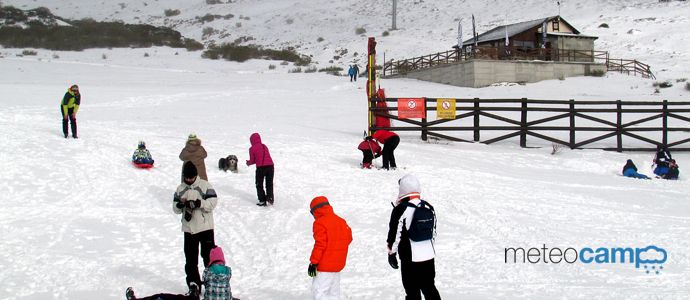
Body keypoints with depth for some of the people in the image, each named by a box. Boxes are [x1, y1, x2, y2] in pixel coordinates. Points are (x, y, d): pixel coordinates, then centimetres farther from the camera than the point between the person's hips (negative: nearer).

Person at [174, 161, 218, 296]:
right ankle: (193, 283, 18)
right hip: (189, 228, 4)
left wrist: (199, 203, -25)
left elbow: (213, 202, -13)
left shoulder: (204, 185, -5)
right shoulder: (180, 188, 7)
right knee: (190, 257, 8)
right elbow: (175, 208, 7)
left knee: (209, 255, 1)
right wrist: (180, 204, -15)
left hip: (205, 227, -4)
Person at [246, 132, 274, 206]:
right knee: (269, 183, 18)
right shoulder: (264, 146, 18)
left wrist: (248, 163, 28)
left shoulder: (252, 148, 3)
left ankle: (262, 201, 7)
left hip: (261, 167, -4)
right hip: (270, 165, 4)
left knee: (259, 185, 10)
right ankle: (270, 197, 6)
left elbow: (252, 160, 5)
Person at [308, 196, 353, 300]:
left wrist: (313, 263, -15)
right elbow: (349, 238, 16)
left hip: (325, 265, -8)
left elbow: (320, 244, -18)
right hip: (339, 263, 9)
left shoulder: (320, 223, -13)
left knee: (318, 291, -7)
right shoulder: (341, 221, 11)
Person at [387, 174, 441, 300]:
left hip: (410, 257, -6)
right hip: (429, 255, 6)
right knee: (429, 287, 17)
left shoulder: (401, 209, -14)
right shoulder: (428, 207, 6)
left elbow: (395, 233, -11)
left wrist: (391, 252, 0)